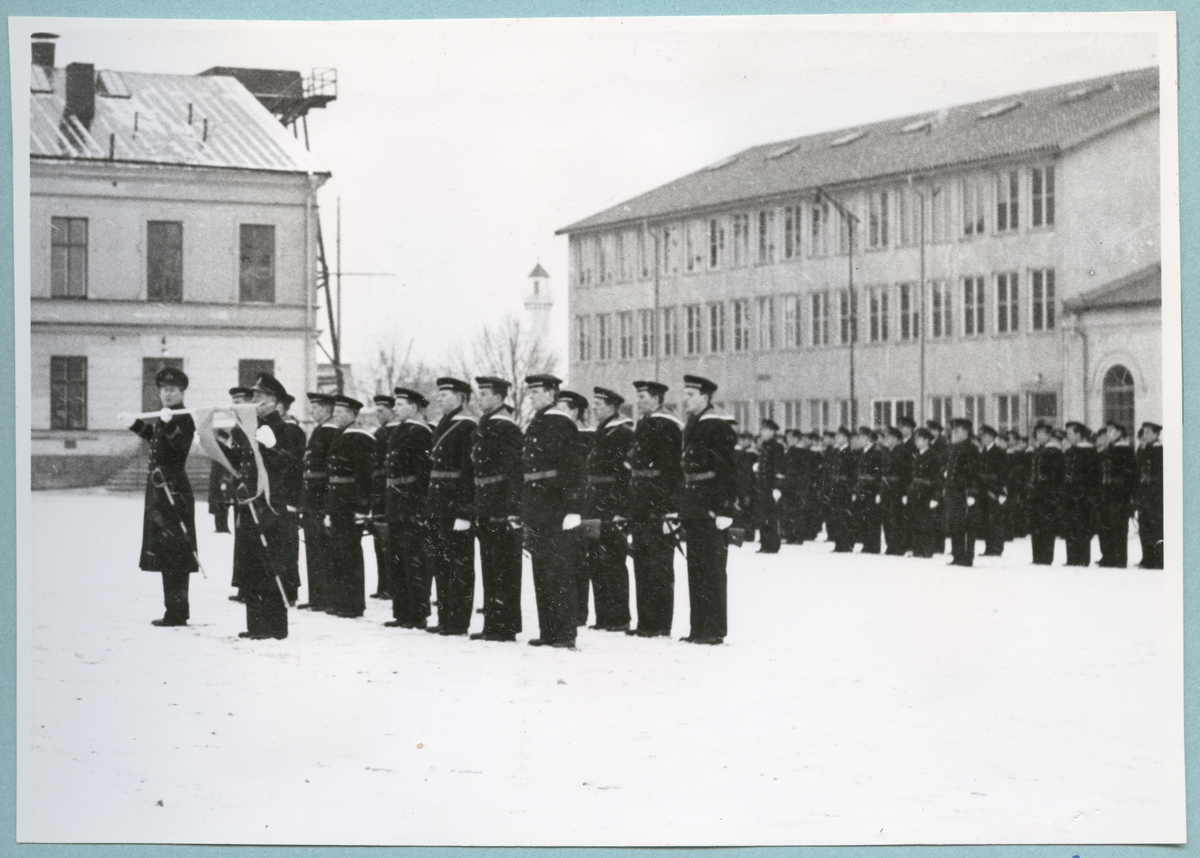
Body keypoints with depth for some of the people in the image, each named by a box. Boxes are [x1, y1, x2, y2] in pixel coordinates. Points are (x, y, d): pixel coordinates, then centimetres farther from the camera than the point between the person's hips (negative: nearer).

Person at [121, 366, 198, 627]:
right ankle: (176, 611, 20)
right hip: (160, 489, 10)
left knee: (174, 552, -7)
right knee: (167, 553, 13)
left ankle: (176, 612, -5)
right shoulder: (164, 418, 14)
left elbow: (182, 444, -31)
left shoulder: (183, 419, -12)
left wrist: (169, 424, -45)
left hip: (173, 491, -10)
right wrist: (135, 424, 39)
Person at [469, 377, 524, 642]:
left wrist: (513, 509, -24)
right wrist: (478, 510, 19)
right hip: (487, 510, 10)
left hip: (502, 508, -10)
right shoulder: (485, 426, 17)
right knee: (490, 568, 13)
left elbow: (515, 470, -19)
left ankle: (505, 627, -3)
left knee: (504, 570, -6)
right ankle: (492, 624, 19)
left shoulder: (505, 428, -13)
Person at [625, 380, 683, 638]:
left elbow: (673, 469, -17)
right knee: (642, 565, 12)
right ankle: (646, 622, 19)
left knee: (659, 567, -4)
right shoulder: (643, 425, 17)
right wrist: (631, 508, 17)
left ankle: (660, 624, 0)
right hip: (641, 508, 9)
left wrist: (670, 508, -22)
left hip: (659, 508, -9)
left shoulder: (666, 426, -11)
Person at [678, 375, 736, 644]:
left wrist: (724, 510, -20)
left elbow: (728, 472, -15)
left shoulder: (718, 428, -11)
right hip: (694, 510, 9)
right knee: (696, 569, 11)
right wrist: (683, 511, 18)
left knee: (711, 570, -6)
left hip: (711, 511, -9)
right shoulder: (691, 428, 16)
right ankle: (699, 628, 16)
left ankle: (714, 629, -3)